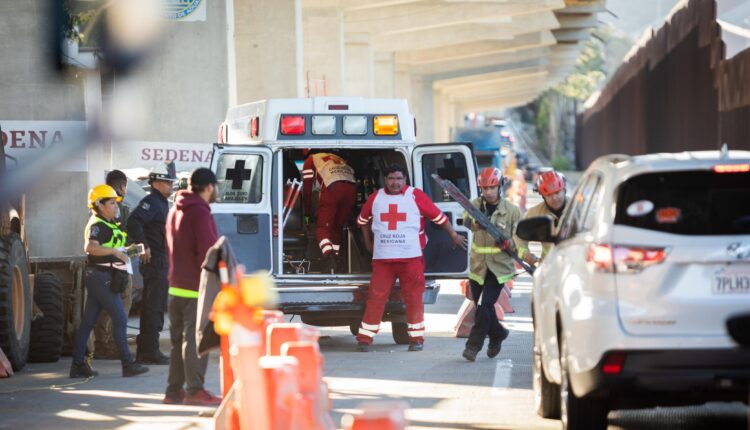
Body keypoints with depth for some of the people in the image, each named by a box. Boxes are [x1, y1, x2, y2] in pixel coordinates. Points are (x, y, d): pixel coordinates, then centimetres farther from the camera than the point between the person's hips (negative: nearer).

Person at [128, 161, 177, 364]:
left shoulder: (161, 203, 18)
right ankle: (150, 351, -7)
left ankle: (145, 351, 19)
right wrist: (144, 246, -25)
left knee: (151, 307, 14)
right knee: (155, 307, -9)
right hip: (155, 262, -11)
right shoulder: (151, 202, -13)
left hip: (161, 262, 11)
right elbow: (133, 222, -28)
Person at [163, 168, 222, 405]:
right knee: (195, 339, -8)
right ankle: (195, 390, -10)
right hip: (197, 288, -9)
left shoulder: (175, 210, 17)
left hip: (176, 286, 9)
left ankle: (174, 390, 14)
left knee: (179, 339, 13)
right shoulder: (200, 212, -14)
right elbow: (207, 252, -19)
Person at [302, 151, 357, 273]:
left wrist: (307, 213, 26)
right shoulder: (339, 159, 40)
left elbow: (307, 188, 19)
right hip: (352, 188, 5)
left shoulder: (310, 160, 26)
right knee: (337, 228, 18)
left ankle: (329, 255, -32)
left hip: (332, 187, -5)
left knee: (323, 228, -6)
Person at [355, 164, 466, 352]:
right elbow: (363, 219, 26)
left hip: (410, 258, -2)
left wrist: (453, 236, 13)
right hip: (382, 258, 2)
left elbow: (438, 217, 7)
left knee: (413, 297, 1)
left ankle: (416, 338, 11)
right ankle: (364, 338, 2)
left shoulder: (416, 196, -1)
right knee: (375, 296, -1)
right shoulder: (376, 198, 8)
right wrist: (368, 242, 26)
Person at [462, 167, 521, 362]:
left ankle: (474, 345, -7)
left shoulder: (512, 211, -2)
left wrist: (509, 244, -19)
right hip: (478, 264, 3)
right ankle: (498, 334, 37)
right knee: (481, 306, 12)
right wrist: (475, 222, -34)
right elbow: (467, 220, -11)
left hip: (500, 266, -3)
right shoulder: (475, 205, 4)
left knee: (485, 305, -13)